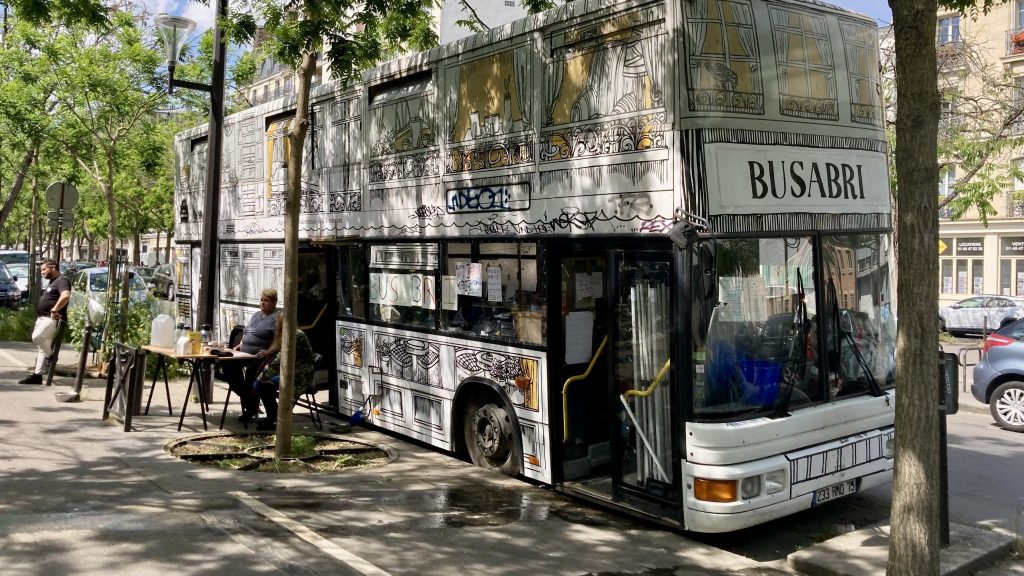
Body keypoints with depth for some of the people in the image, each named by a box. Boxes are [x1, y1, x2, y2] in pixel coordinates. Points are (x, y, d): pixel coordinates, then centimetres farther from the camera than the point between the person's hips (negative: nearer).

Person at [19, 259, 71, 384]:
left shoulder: (62, 281, -10)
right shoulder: (52, 282, 23)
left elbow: (65, 296, -29)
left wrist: (54, 310, -28)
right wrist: (39, 317, 20)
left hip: (52, 319, -10)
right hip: (43, 318, 10)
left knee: (37, 337, -29)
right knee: (43, 348, 9)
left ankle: (52, 356, -9)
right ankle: (37, 374, 10)